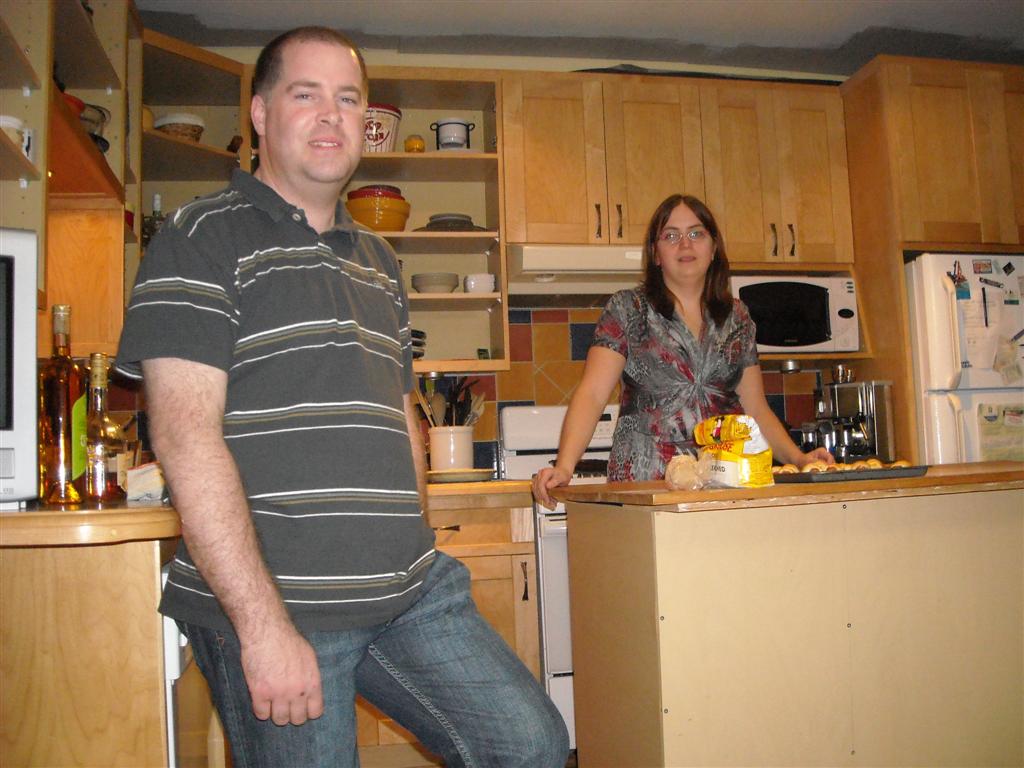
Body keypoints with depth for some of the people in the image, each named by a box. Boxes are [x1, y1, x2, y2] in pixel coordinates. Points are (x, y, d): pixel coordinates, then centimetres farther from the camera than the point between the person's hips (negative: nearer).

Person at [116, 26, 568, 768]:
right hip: (268, 603, -6)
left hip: (411, 595, 6)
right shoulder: (203, 238, -4)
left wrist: (422, 560, 13)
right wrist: (264, 624, -18)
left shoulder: (379, 260, 17)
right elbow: (185, 434, -14)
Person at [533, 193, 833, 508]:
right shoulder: (627, 309, 2)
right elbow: (592, 394, -8)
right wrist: (564, 467, -22)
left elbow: (756, 408, 17)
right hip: (644, 482, -3)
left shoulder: (737, 318, 14)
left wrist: (799, 459, 1)